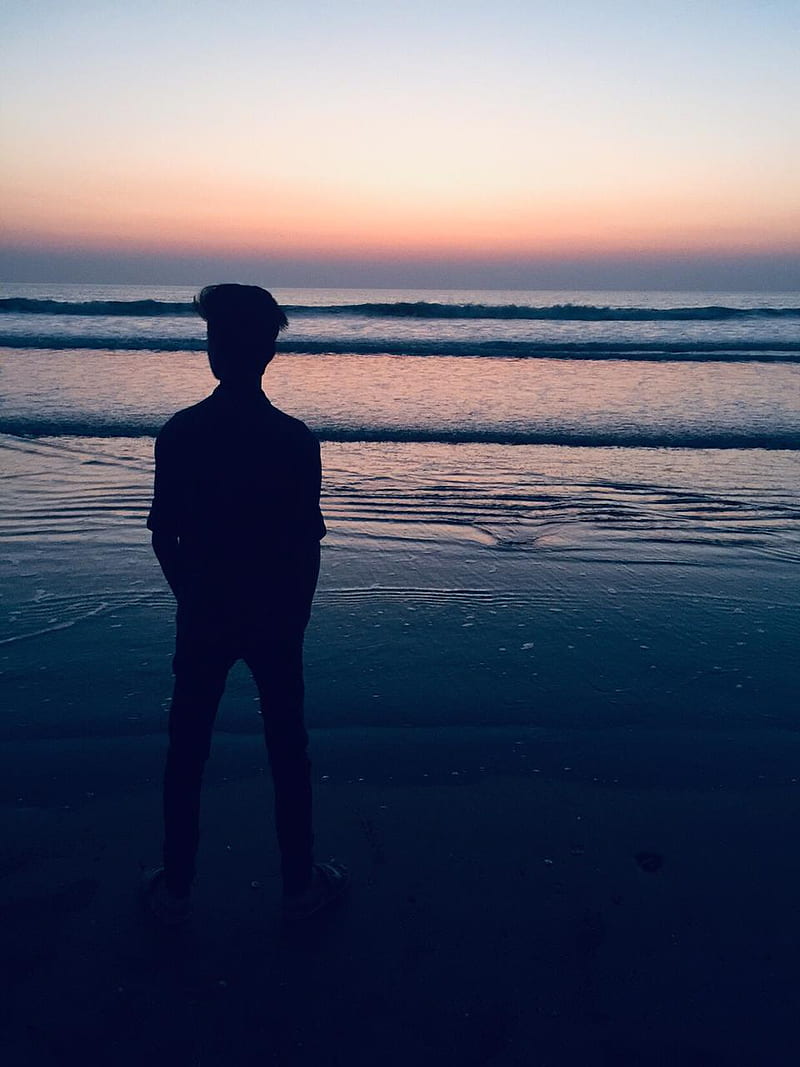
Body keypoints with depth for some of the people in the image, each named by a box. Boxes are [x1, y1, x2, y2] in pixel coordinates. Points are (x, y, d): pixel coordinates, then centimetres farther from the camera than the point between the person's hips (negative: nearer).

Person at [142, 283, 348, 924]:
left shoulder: (180, 433, -9)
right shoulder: (296, 439, -13)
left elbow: (164, 538, -4)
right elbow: (308, 542, -9)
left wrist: (194, 597, 12)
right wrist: (297, 609, 7)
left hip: (203, 615, 1)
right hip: (277, 617, -1)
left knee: (187, 752, 15)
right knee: (288, 751, 13)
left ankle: (175, 889, 29)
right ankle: (300, 884, 28)